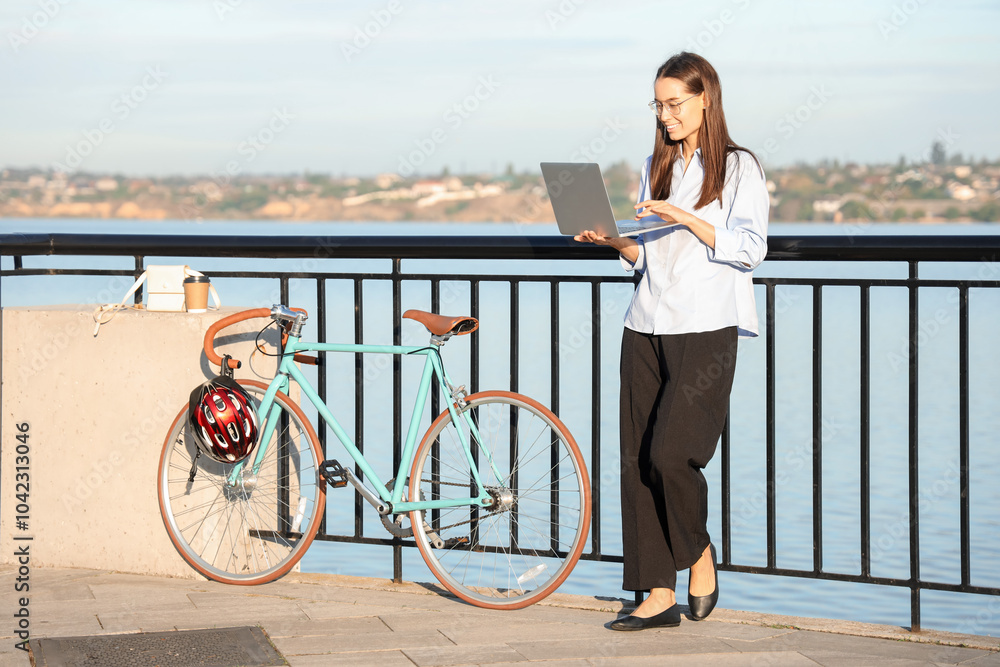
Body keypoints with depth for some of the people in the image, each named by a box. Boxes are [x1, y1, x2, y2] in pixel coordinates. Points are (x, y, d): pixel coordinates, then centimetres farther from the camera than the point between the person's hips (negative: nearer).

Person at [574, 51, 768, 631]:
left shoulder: (740, 168, 1)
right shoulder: (657, 167, 18)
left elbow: (750, 250, -8)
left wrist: (688, 219, -16)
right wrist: (614, 242, 1)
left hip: (707, 328, -6)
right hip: (647, 325, 6)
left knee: (670, 451, -17)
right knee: (638, 459, 0)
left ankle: (701, 555, 9)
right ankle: (660, 595, 4)